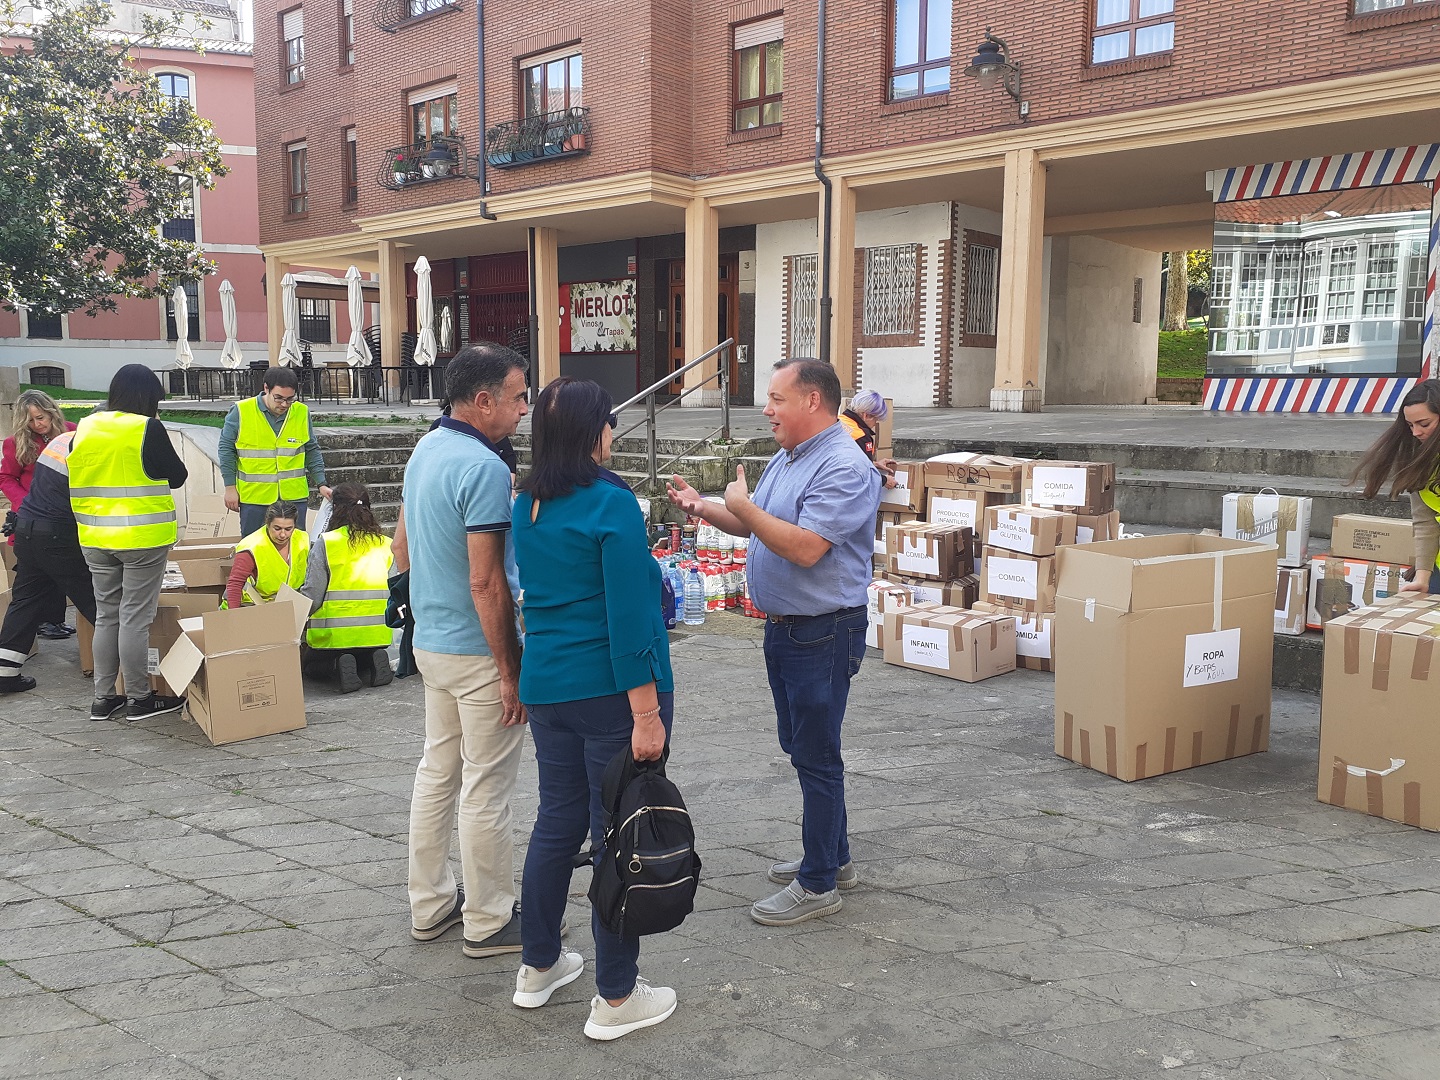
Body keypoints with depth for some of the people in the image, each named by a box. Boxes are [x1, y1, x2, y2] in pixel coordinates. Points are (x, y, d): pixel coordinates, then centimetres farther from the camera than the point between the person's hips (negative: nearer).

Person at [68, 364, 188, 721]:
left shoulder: (84, 430, 5)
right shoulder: (148, 429, -13)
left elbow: (76, 481, 14)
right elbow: (177, 476, -4)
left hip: (95, 539, 6)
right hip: (142, 537, -6)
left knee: (106, 617, 14)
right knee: (135, 618, 0)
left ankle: (104, 699, 19)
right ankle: (140, 699, 9)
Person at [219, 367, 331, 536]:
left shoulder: (302, 413, 2)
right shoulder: (240, 412, -6)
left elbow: (312, 451, 10)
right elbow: (226, 450, 1)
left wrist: (321, 484, 3)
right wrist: (230, 488, -1)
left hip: (294, 496, 2)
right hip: (253, 497, -2)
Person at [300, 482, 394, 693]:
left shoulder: (325, 544, -7)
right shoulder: (386, 545, 3)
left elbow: (312, 595, -10)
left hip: (334, 634, -3)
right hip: (377, 633, 3)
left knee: (312, 663, 27)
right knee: (368, 657, 36)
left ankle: (337, 667, -7)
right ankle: (375, 661, -1)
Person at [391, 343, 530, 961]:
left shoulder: (424, 452, 7)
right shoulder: (484, 468, -22)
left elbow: (402, 550, 15)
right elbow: (486, 582, -24)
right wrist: (510, 670, -19)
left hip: (430, 641, 9)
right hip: (476, 650, -9)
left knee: (437, 772, 18)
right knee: (486, 788, 3)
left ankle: (430, 905, 30)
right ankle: (488, 921, 16)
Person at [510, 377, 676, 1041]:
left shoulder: (525, 507, 8)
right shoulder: (611, 504, -16)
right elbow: (628, 618, -20)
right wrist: (646, 713, -18)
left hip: (546, 687, 7)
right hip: (611, 690, -7)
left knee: (557, 822, 19)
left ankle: (538, 967, 33)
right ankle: (615, 1000, 13)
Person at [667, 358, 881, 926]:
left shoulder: (845, 468, -20)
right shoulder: (786, 459, 12)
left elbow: (805, 547, -29)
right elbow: (755, 527, 21)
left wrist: (743, 505, -19)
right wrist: (702, 508, 8)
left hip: (823, 634, -10)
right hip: (783, 625, 10)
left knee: (816, 755, -1)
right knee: (802, 747, 18)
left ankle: (819, 884, 11)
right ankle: (832, 857, 33)